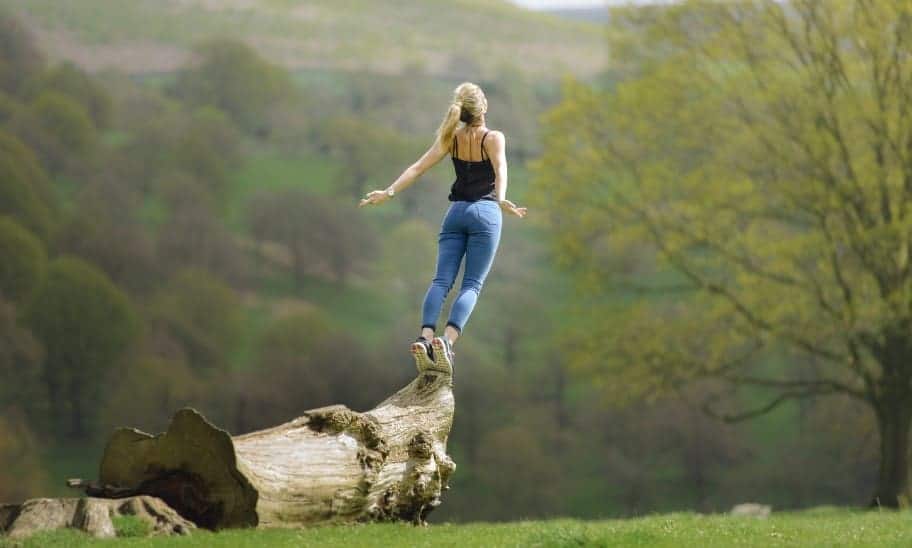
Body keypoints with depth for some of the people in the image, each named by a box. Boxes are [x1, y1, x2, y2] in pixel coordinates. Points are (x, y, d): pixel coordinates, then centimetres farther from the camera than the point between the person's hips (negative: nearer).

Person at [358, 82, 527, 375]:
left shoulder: (452, 138, 7)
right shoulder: (494, 138, -4)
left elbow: (417, 168, 1)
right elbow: (500, 171, -22)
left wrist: (389, 192, 1)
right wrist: (501, 200, -37)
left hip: (456, 212, 4)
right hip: (485, 212, -3)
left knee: (441, 280, -3)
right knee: (472, 285, -6)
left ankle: (425, 338, -26)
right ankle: (447, 340, -28)